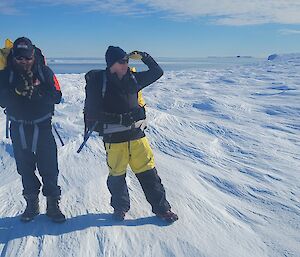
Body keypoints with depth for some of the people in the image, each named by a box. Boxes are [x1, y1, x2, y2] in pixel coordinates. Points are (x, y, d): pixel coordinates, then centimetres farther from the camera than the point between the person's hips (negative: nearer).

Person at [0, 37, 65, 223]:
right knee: (25, 168, 12)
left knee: (49, 167, 0)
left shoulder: (45, 72, -5)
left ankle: (53, 204, 15)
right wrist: (15, 91, -26)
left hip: (42, 126, -2)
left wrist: (38, 92, -26)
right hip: (18, 128, 2)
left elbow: (57, 96, -9)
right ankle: (31, 204, 28)